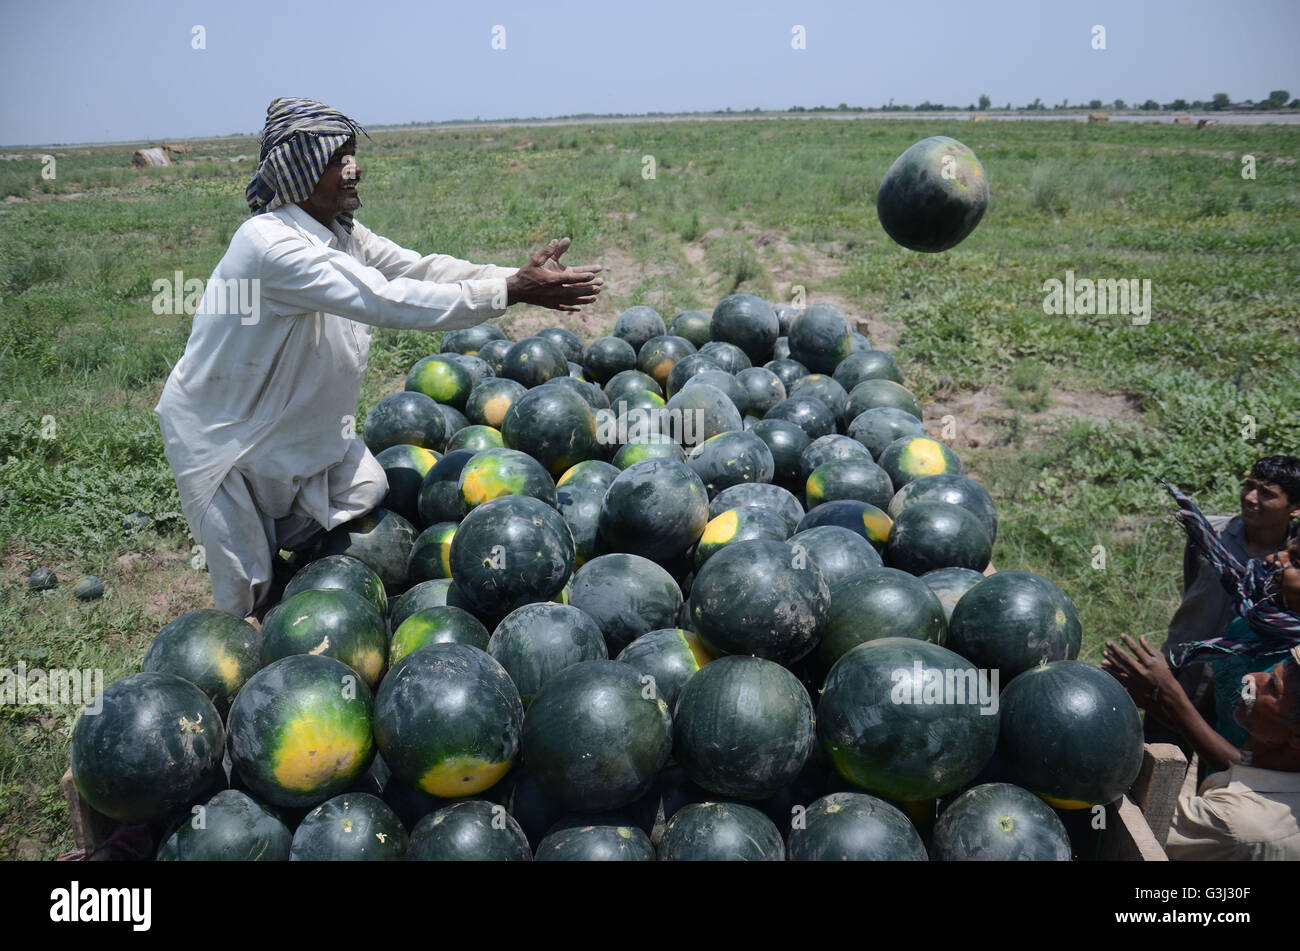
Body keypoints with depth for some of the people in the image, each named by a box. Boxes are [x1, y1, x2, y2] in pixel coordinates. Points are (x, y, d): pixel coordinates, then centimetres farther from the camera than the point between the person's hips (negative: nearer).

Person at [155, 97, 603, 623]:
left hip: (297, 417, 8)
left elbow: (418, 267, -11)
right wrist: (510, 291, -40)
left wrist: (521, 277, -24)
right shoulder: (270, 244, -33)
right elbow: (385, 299, -39)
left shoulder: (340, 233, -4)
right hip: (219, 432, -7)